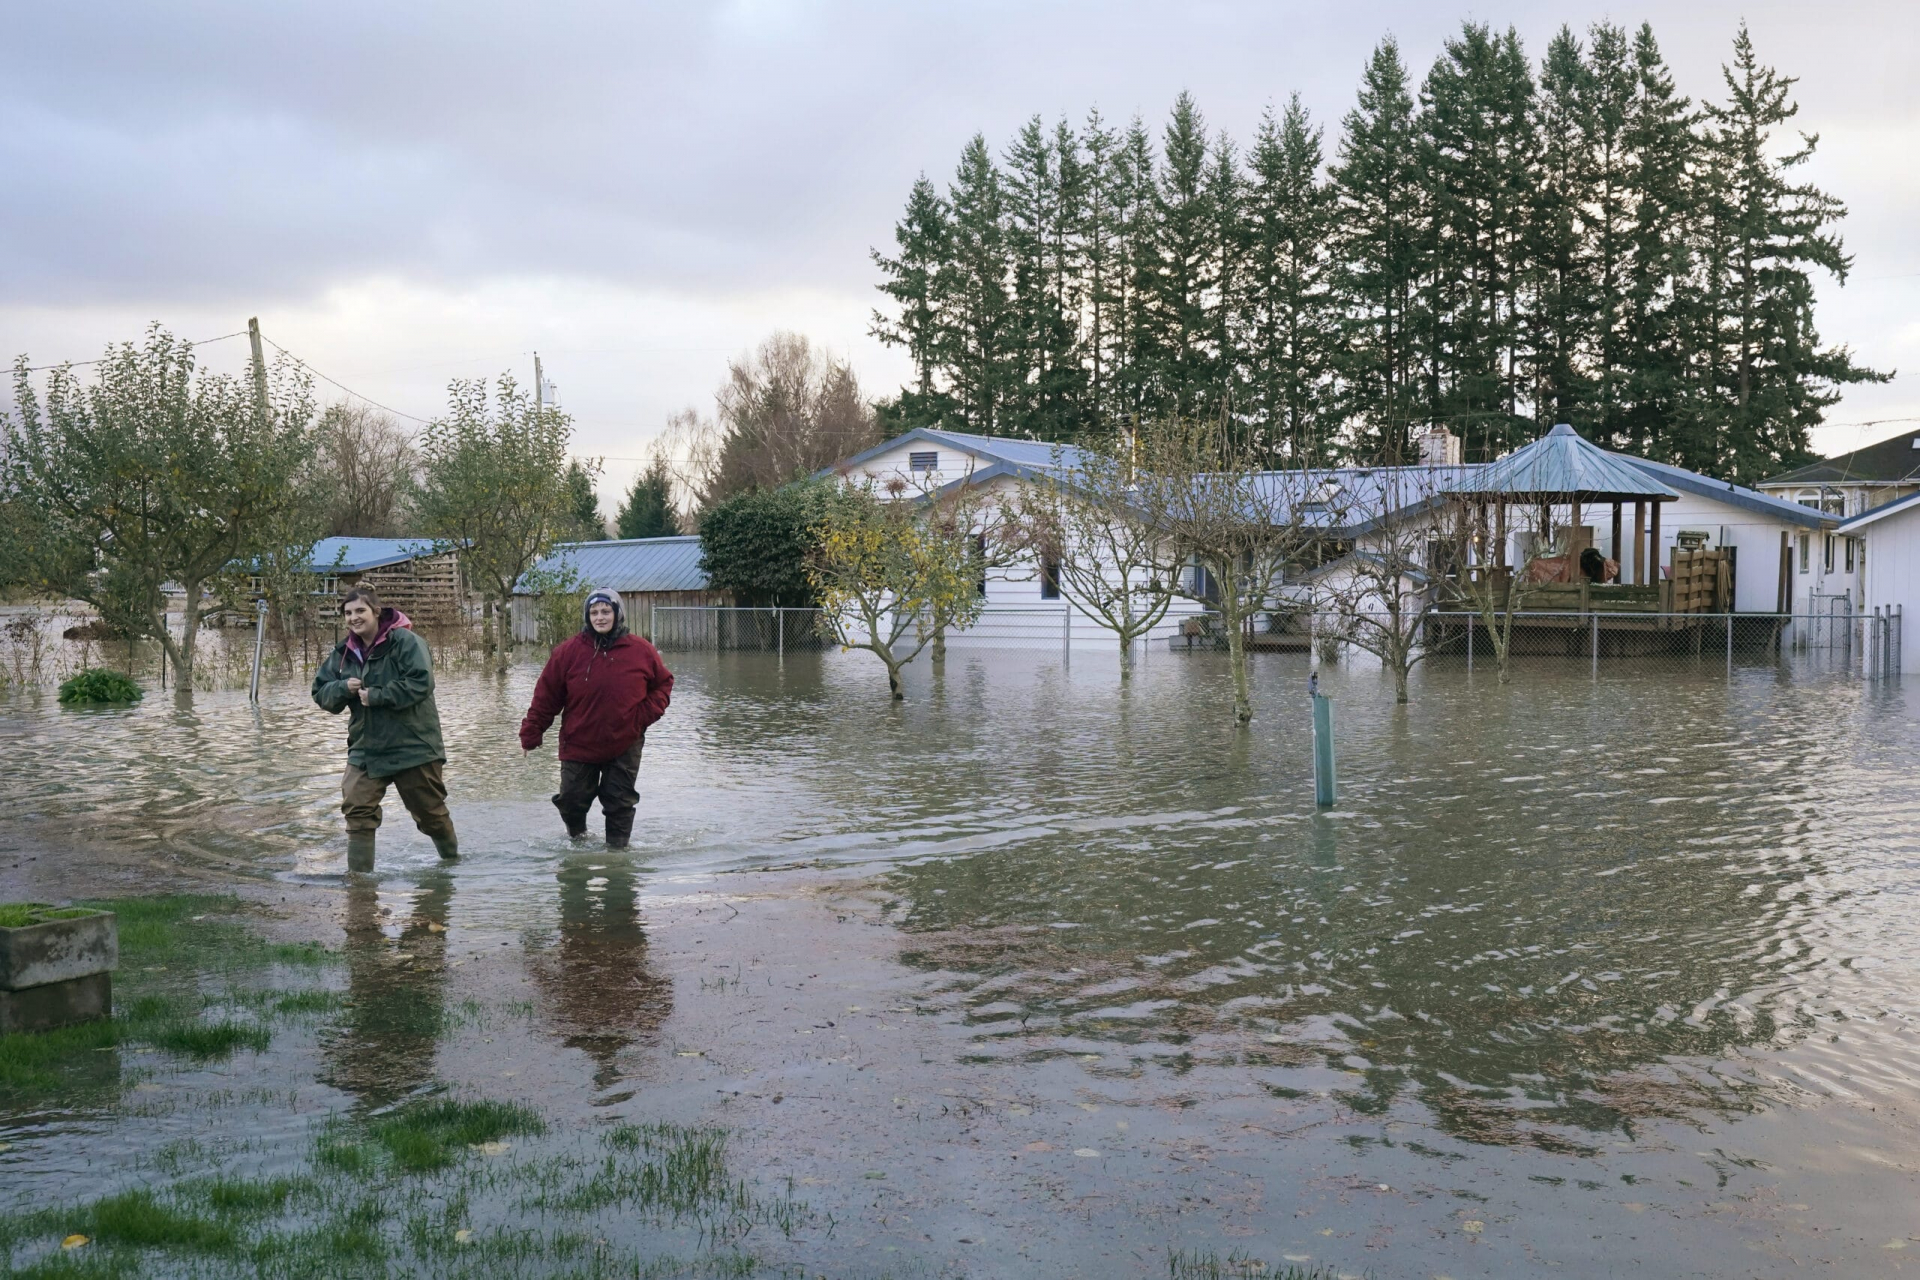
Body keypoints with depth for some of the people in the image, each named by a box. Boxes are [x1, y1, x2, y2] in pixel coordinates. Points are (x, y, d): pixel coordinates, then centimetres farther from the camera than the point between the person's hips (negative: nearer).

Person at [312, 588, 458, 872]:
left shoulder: (405, 641, -14)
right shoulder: (344, 652, 6)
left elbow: (421, 682, -24)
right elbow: (320, 692, 8)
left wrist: (376, 696, -22)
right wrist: (343, 688, -14)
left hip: (413, 747, -5)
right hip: (365, 750, 5)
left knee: (430, 813, 10)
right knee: (357, 813, -7)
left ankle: (453, 860, 34)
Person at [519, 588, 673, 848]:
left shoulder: (641, 651, -6)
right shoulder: (568, 651, -8)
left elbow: (664, 682, 9)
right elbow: (545, 696, -3)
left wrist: (647, 713, -6)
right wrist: (530, 735, -4)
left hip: (625, 746, 0)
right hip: (578, 746, 0)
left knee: (620, 803, 6)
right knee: (571, 801, 10)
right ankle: (577, 836, 39)